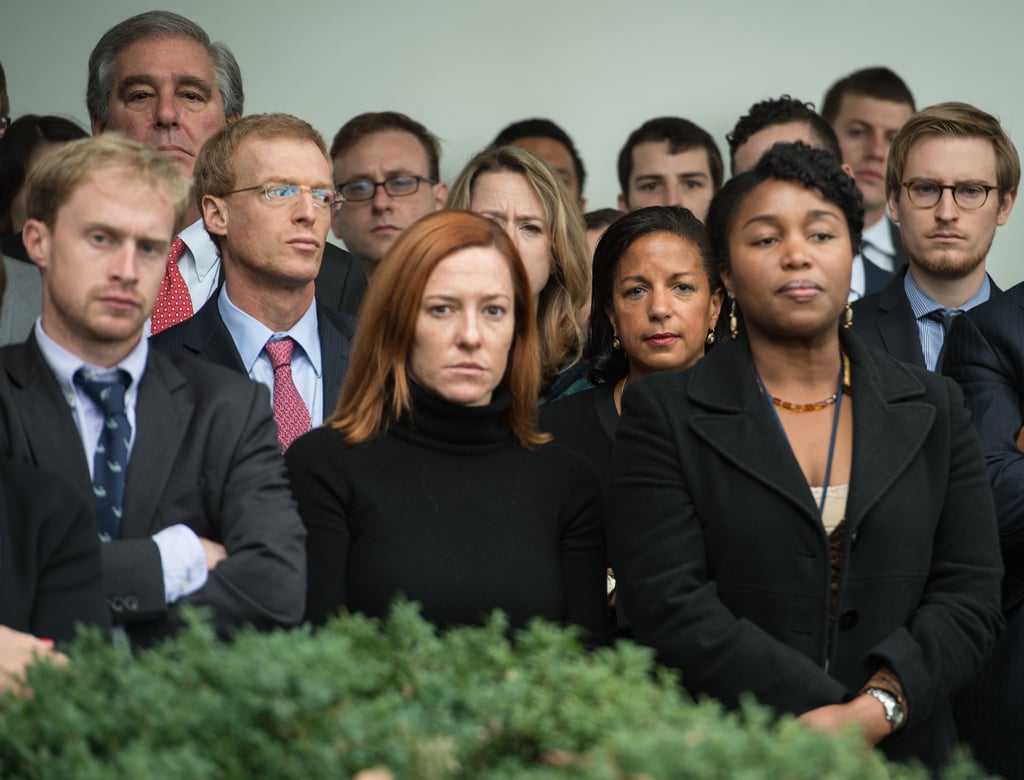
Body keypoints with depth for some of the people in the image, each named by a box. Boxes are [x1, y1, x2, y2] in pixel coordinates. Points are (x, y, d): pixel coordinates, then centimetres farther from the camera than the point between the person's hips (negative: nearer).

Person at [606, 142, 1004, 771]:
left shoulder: (934, 412, 7)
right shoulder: (663, 413, -1)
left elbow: (971, 594, 0)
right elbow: (670, 603, -11)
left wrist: (875, 711, -16)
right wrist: (826, 714, -18)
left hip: (902, 749, 2)